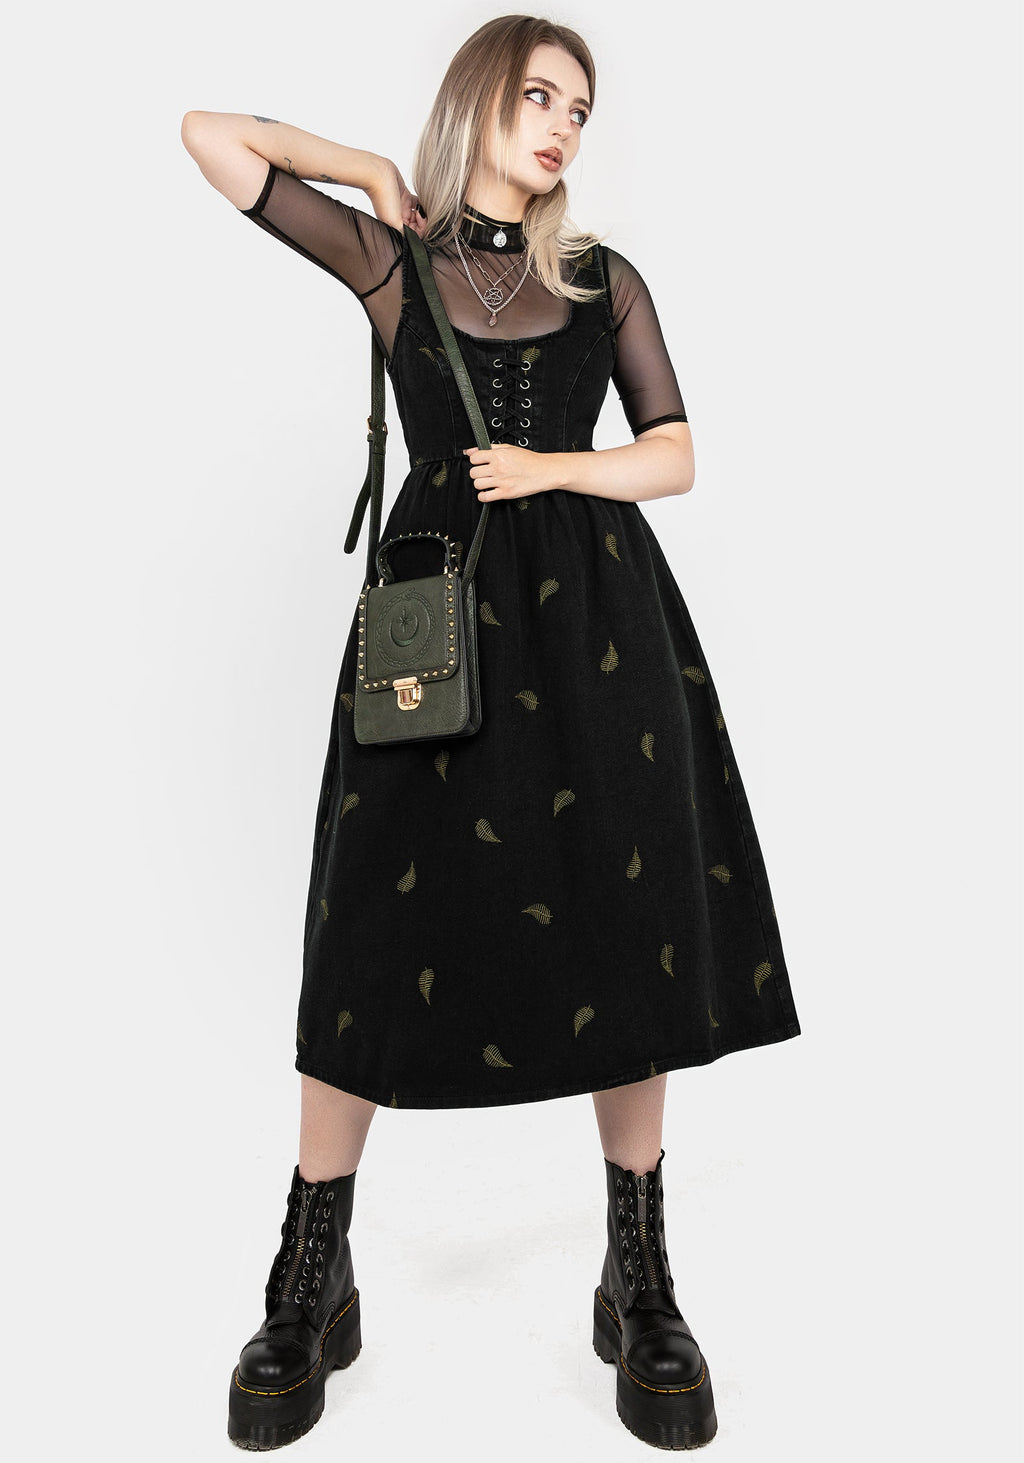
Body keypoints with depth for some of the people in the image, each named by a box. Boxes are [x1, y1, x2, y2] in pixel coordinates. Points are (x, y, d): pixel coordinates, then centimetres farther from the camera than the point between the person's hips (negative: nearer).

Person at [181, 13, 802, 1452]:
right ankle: (312, 1288, 18)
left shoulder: (605, 278, 16)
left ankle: (640, 1282, 19)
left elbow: (676, 457, 11)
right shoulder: (392, 258, 12)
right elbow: (213, 135, 9)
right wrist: (375, 175, 15)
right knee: (381, 935, -1)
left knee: (632, 932, 1)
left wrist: (554, 467, -4)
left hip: (600, 614, 3)